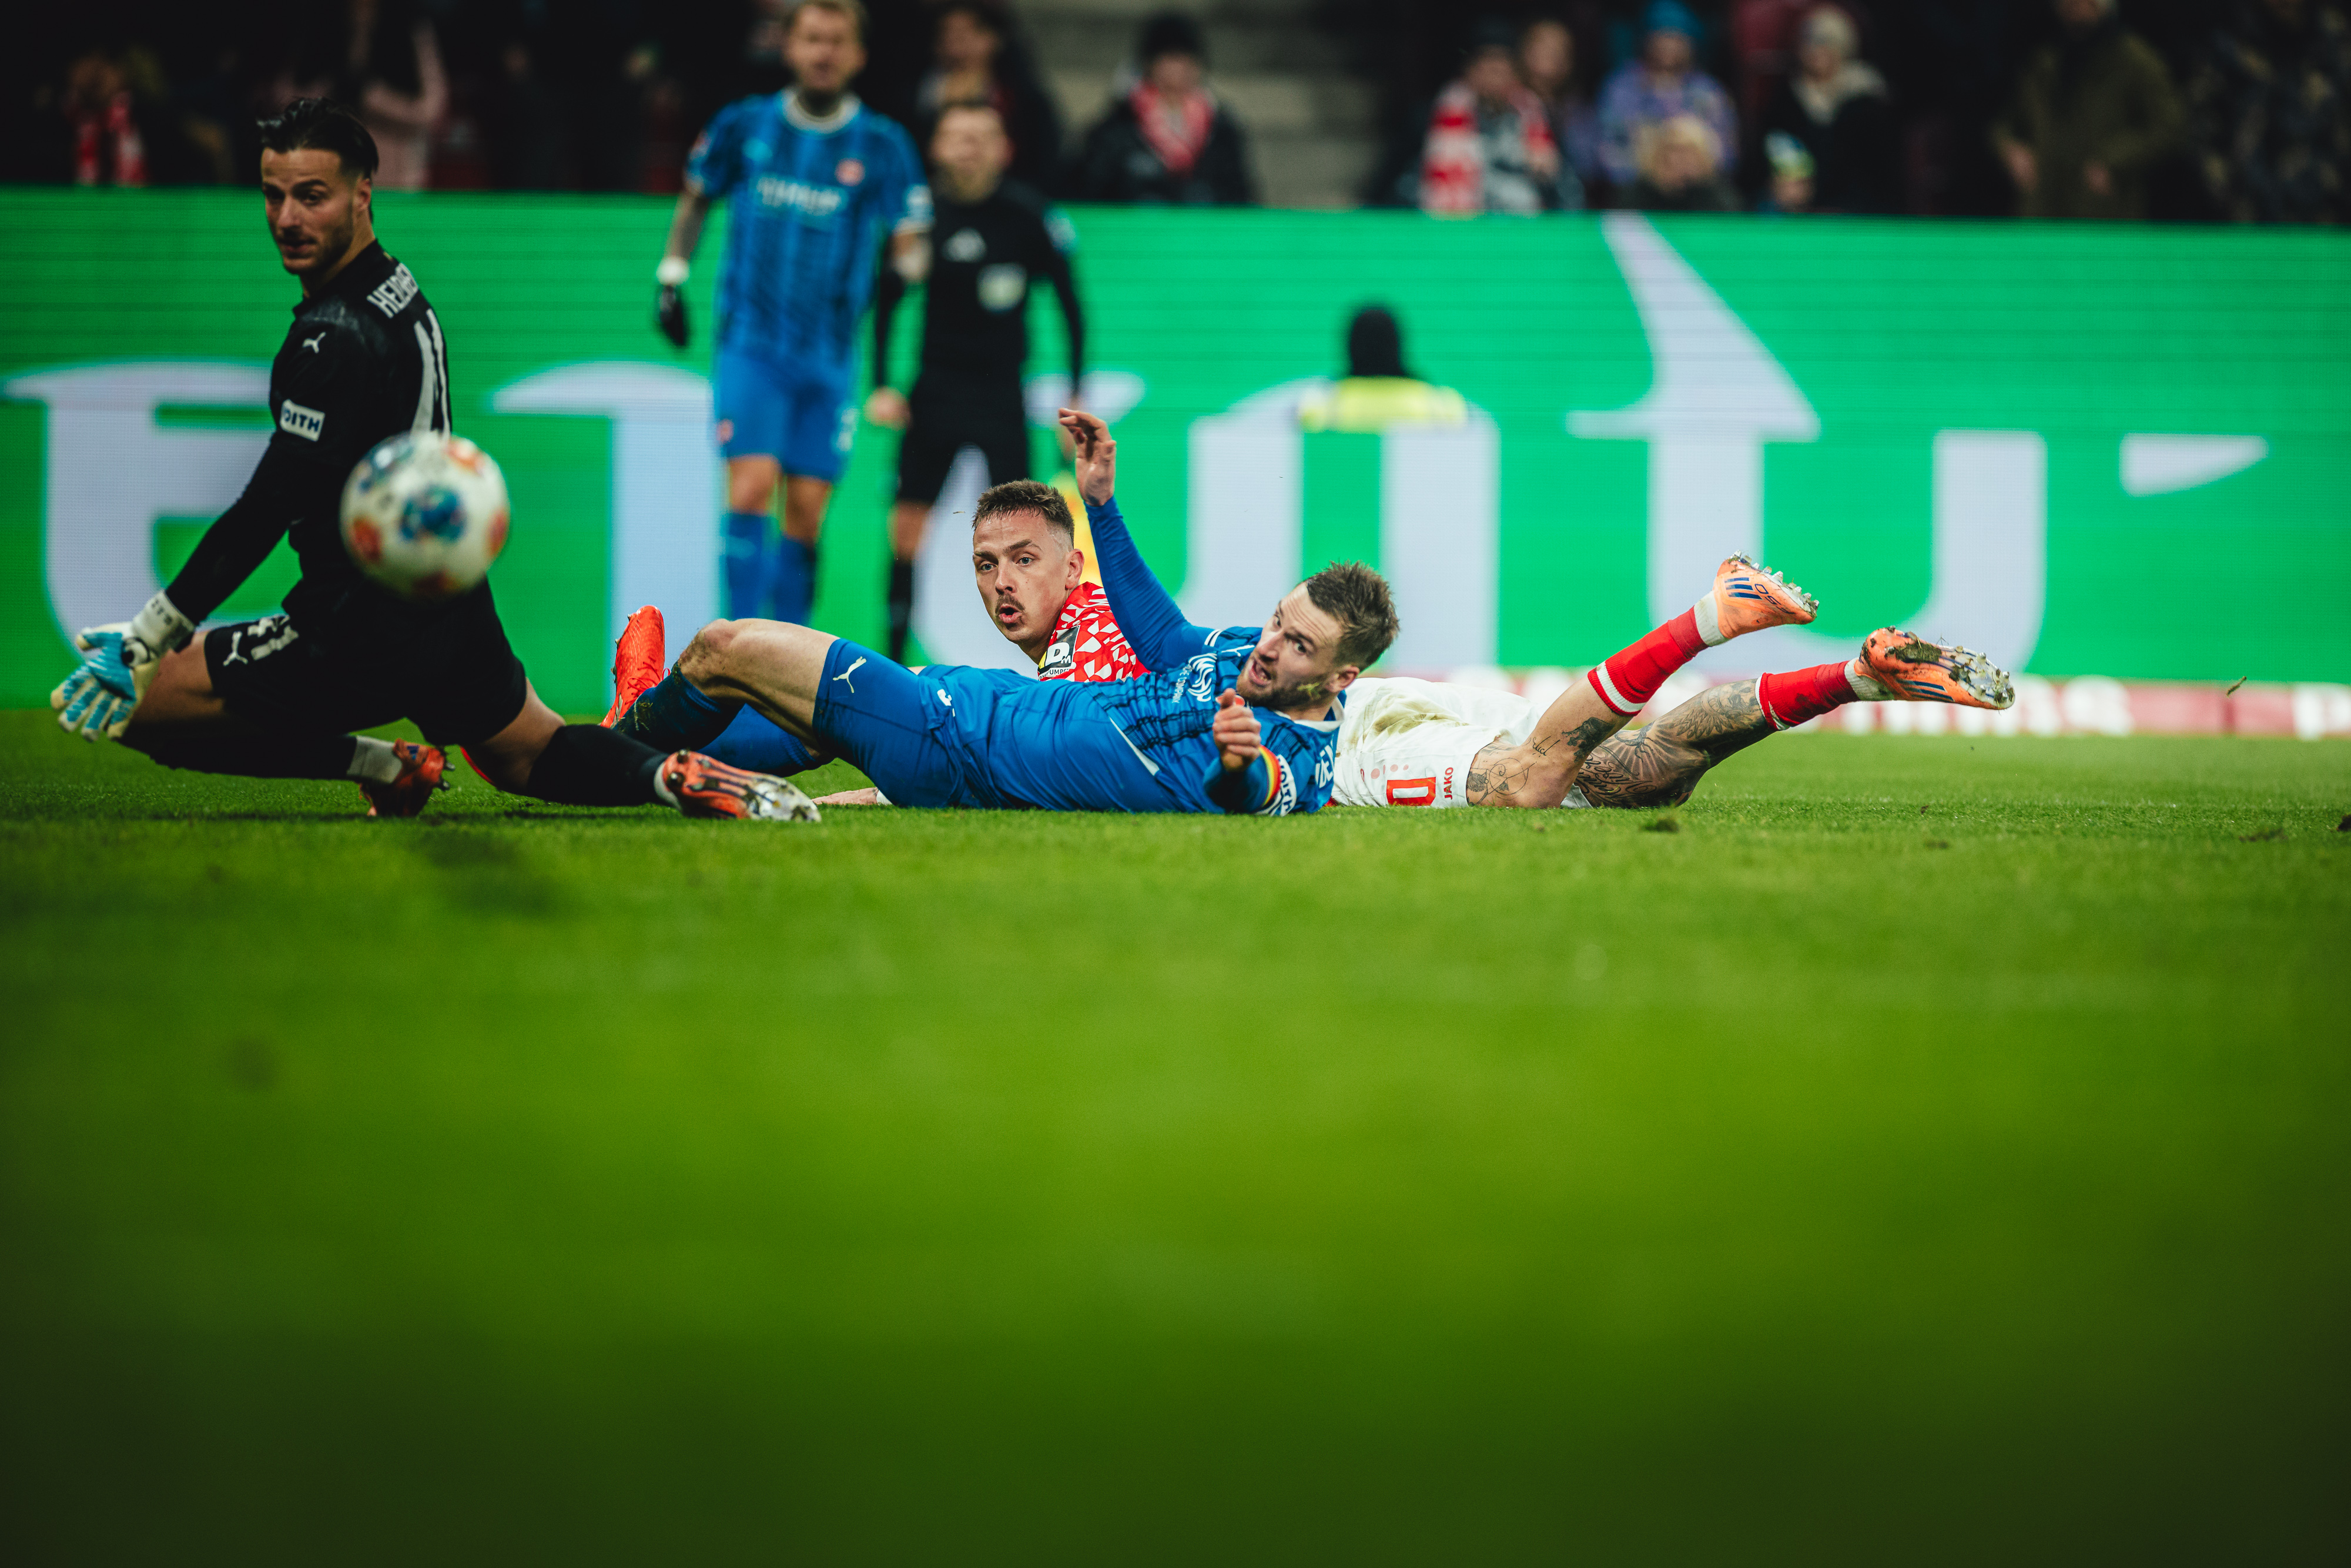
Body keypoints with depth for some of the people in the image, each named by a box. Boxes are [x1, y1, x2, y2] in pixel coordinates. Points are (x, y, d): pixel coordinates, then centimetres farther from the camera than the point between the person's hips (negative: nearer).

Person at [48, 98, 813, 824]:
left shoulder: (340, 335, -20)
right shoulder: (399, 292, 9)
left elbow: (264, 512, -23)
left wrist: (151, 634, -22)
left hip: (363, 634, -9)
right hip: (449, 608, 9)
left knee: (119, 701, -7)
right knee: (528, 759, 29)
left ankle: (384, 767, -6)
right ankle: (668, 773, 1)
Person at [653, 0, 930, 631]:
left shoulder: (883, 146, 0)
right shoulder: (744, 126, 2)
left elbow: (909, 243, -2)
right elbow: (697, 196, 19)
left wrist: (911, 262, -25)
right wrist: (672, 276, 12)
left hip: (829, 356, 1)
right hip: (751, 342, -1)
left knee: (806, 510, 3)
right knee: (751, 485, -16)